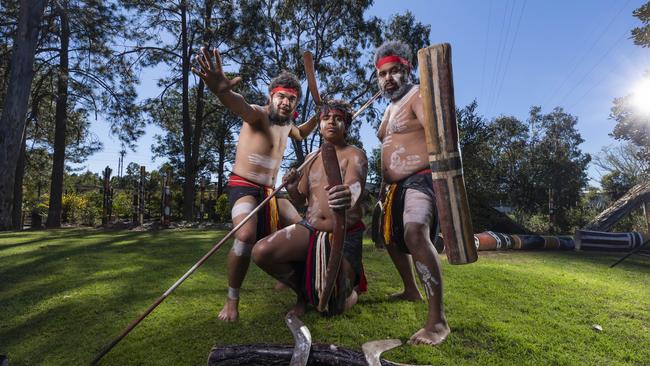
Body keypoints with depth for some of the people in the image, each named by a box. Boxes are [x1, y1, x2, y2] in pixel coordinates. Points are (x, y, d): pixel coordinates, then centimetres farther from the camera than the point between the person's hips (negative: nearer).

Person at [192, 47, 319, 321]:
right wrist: (221, 90, -63)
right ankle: (232, 301, -14)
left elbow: (301, 134, 35)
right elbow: (240, 106, -40)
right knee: (246, 236, -32)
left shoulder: (286, 124, 10)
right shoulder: (258, 114, -14)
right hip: (244, 186, -8)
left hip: (271, 190, 8)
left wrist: (317, 117, 16)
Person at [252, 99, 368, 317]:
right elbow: (301, 199, 13)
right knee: (261, 252, -20)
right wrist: (291, 188, -11)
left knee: (335, 308, -12)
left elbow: (355, 185, -30)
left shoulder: (354, 155, -7)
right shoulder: (312, 158, 11)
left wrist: (347, 196, -56)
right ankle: (303, 292, 8)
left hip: (344, 236, -4)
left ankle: (348, 284, 28)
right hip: (310, 229, 5)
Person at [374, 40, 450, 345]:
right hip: (396, 185, 10)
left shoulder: (418, 95, -7)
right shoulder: (390, 107, 21)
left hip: (421, 179, -10)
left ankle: (437, 321, -29)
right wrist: (386, 185, 23)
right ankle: (411, 290, 42)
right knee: (392, 238, 21)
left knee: (415, 234, -33)